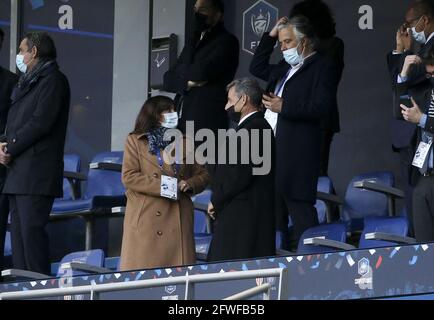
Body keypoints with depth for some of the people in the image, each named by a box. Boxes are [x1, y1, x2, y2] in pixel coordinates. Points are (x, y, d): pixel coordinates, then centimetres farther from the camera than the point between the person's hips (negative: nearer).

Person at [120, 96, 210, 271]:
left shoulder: (184, 142, 18)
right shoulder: (135, 141, 7)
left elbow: (202, 175, 20)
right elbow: (128, 177, -5)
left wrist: (189, 184, -3)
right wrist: (161, 185, -14)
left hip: (178, 220, 4)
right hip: (146, 220, -3)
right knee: (143, 271, -6)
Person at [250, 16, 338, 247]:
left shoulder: (322, 68, -5)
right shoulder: (284, 68, 21)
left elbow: (323, 106, -15)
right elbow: (257, 68, 34)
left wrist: (284, 107, -16)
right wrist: (270, 36, 22)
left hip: (298, 154, -9)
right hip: (273, 150, 9)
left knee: (299, 206, -12)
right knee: (274, 209, 9)